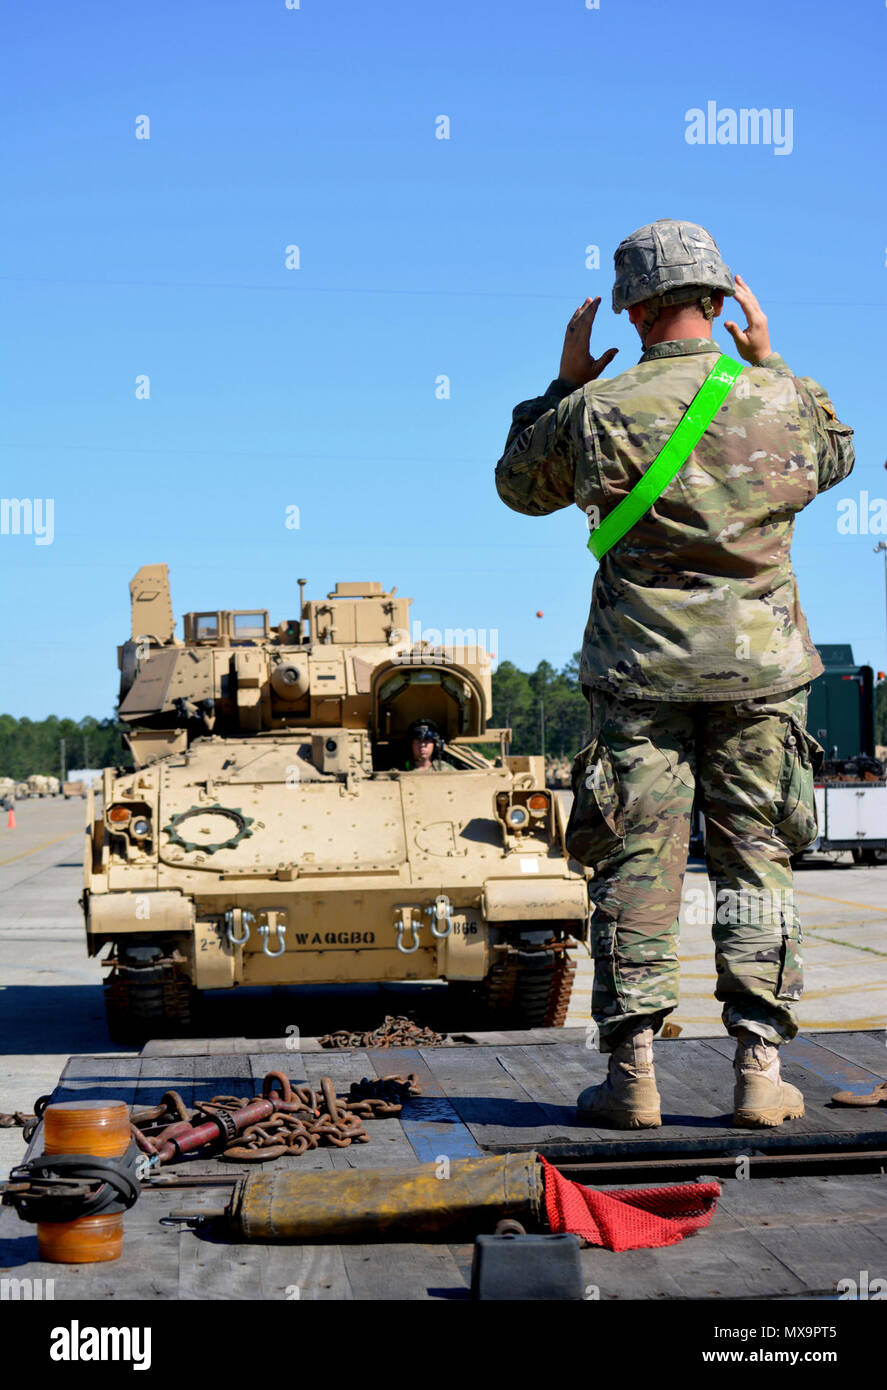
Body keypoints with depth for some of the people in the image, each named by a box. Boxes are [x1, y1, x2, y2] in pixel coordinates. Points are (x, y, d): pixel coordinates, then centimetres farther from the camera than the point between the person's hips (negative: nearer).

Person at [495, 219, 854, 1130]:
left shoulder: (599, 411, -6)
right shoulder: (780, 400, -1)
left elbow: (519, 486, 13)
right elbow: (836, 456, 23)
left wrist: (565, 381, 17)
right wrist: (771, 361, 23)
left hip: (642, 672, -1)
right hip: (759, 666, 1)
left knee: (636, 867, 4)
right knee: (755, 865, 7)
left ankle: (631, 1073, 5)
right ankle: (760, 1071, 6)